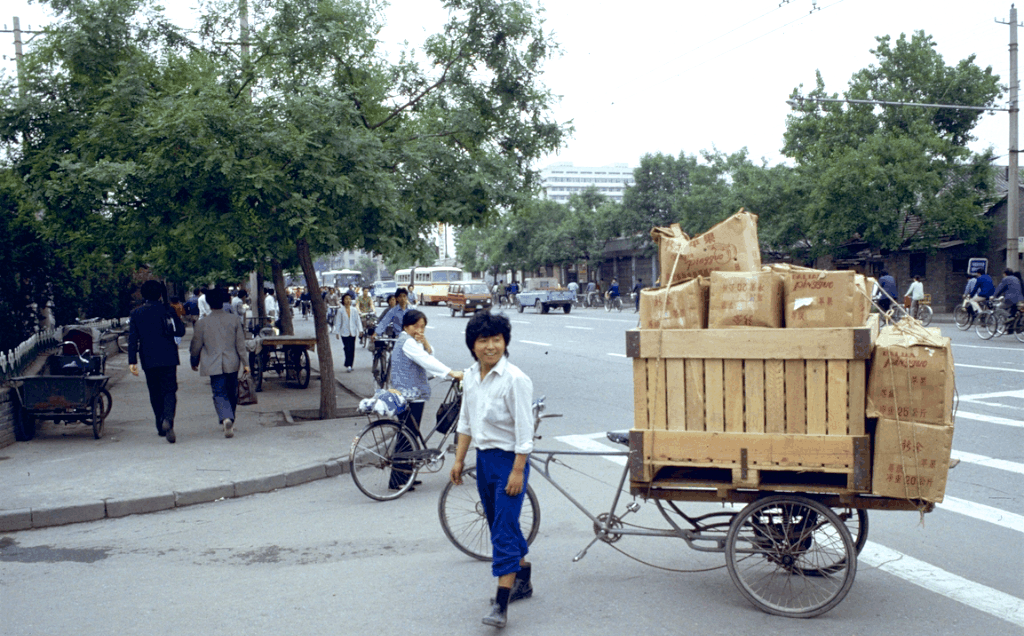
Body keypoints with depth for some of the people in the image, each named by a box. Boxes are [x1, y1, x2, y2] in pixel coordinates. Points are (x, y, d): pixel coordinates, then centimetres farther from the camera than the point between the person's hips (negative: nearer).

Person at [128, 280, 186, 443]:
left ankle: (161, 427, 19)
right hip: (168, 358, -2)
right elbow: (180, 331, 1)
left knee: (155, 393, 14)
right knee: (169, 390, -2)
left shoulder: (136, 313, 3)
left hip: (148, 360, 2)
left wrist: (132, 361, -2)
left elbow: (132, 339, -1)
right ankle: (168, 419, -28)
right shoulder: (168, 310, -2)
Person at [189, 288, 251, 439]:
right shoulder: (233, 320, -1)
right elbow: (241, 343, -1)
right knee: (232, 393, 16)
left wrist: (194, 362, 20)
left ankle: (226, 419, -27)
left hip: (214, 366, -2)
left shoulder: (203, 323, -6)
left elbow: (195, 346, 3)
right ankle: (230, 421, 28)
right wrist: (245, 363, 3)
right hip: (232, 364, 2)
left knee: (219, 394, -3)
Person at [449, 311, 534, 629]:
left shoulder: (515, 380, -18)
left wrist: (517, 471, -18)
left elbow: (524, 431, -17)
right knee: (501, 526, 19)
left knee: (503, 531, -8)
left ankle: (501, 603, -3)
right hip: (483, 458, 8)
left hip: (508, 460, -8)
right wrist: (459, 459, 14)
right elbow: (466, 423, 15)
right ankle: (523, 581, 38)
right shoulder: (471, 376, 5)